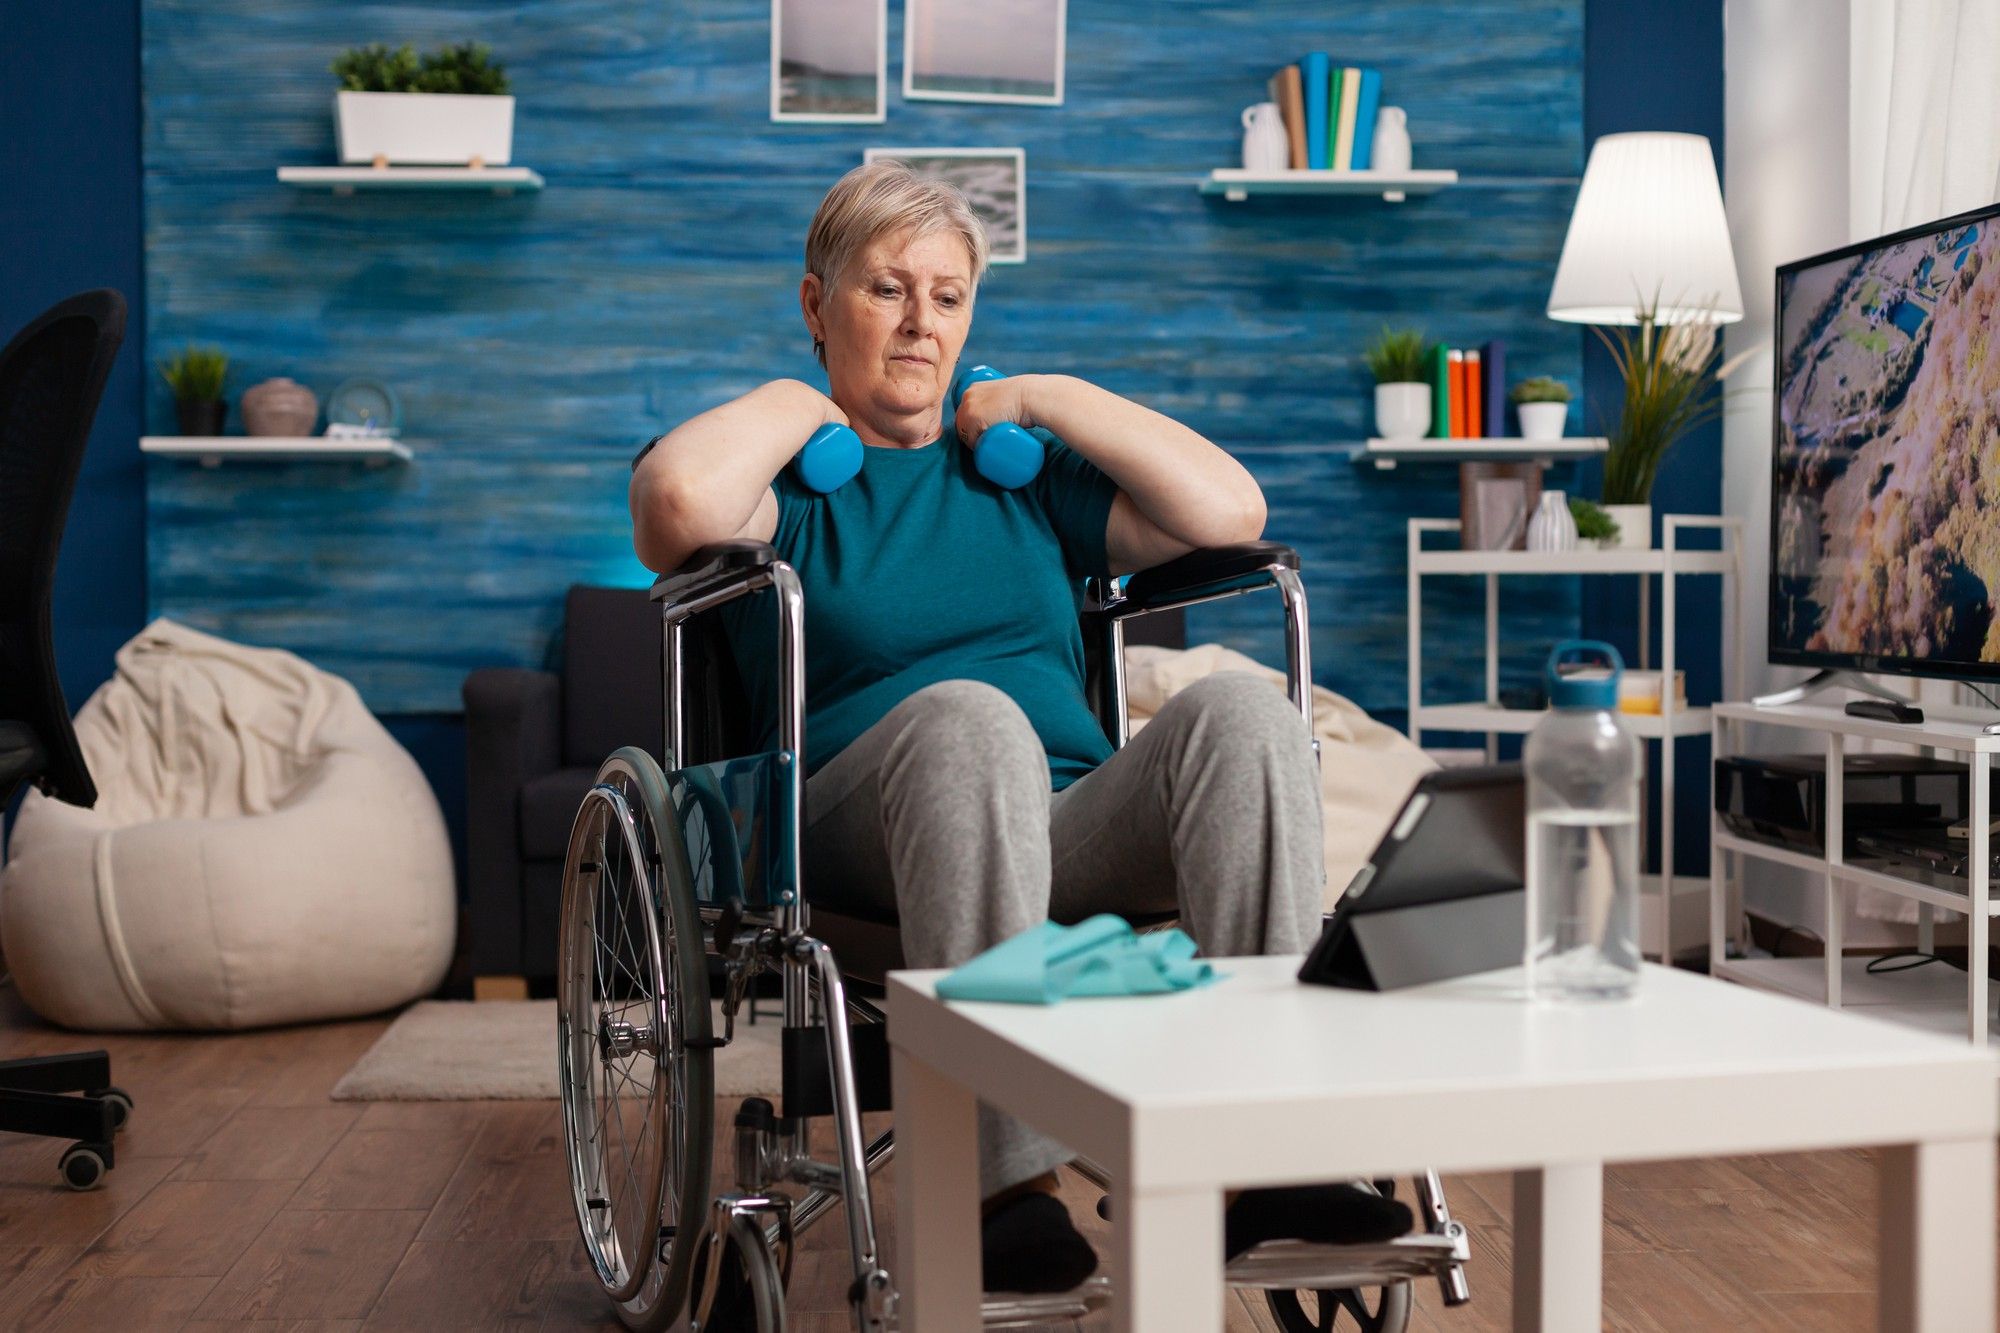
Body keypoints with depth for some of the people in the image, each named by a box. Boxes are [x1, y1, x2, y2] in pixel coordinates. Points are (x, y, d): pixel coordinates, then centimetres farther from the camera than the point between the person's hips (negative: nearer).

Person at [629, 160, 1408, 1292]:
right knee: (967, 715, -38)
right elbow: (678, 501, -13)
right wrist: (792, 408, 5)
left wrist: (1047, 396, 15)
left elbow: (1230, 511, 12)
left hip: (1070, 825, 4)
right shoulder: (789, 481, 15)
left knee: (1245, 709, -25)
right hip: (865, 845, -3)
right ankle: (1010, 1185, -42)